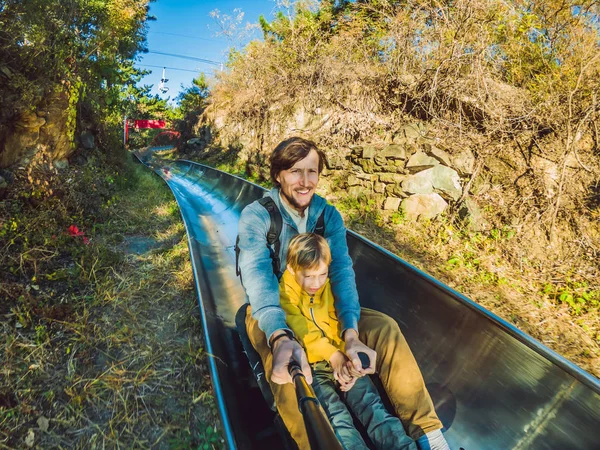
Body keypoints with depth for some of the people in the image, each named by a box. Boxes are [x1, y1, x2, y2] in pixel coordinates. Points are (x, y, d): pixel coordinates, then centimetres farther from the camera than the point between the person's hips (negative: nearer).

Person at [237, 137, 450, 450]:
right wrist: (280, 338, -51)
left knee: (385, 327, -16)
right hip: (271, 315, -3)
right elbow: (257, 277, -32)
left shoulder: (329, 216, -7)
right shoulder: (255, 217, -18)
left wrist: (351, 334, -35)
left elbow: (342, 271, -19)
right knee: (283, 365, -37)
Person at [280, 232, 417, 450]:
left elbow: (342, 325, 3)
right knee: (337, 418, -25)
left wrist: (349, 358, -13)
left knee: (373, 406, -18)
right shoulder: (285, 294, -3)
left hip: (343, 361, 3)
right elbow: (302, 332, -11)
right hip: (310, 366, -3)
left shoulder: (331, 287, 9)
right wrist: (333, 355, -20)